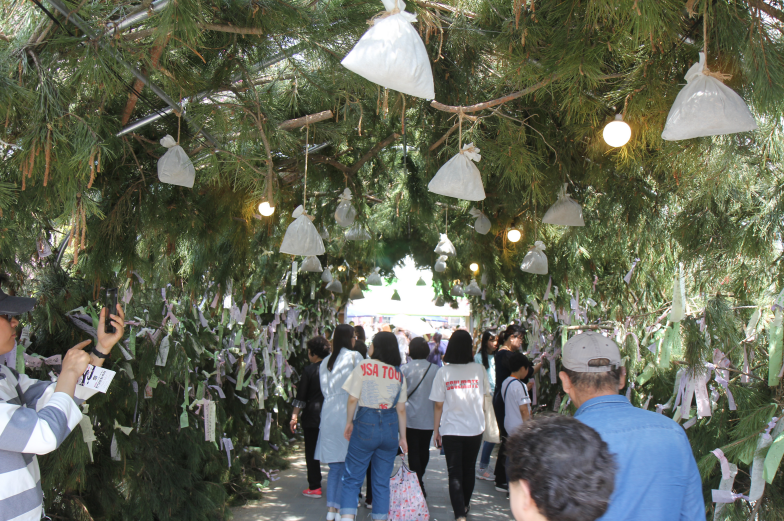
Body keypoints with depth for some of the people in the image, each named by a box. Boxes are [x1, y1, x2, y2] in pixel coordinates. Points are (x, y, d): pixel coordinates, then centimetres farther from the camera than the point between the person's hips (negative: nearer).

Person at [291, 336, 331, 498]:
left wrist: (294, 416, -2)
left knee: (312, 453, 6)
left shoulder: (309, 370, -8)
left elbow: (301, 396, -7)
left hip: (312, 417, -3)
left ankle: (314, 487, 7)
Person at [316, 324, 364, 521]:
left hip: (328, 414, 6)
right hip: (348, 414, -6)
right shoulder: (354, 357, -4)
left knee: (335, 466, 11)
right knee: (348, 465, 0)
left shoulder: (325, 362, 14)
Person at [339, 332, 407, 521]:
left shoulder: (363, 367, -5)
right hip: (390, 427, 3)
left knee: (352, 478, 3)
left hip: (366, 422, -3)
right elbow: (401, 409, 7)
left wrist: (348, 423, 8)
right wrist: (402, 437, 13)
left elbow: (352, 399, -6)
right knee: (382, 482, 11)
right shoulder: (398, 374, 6)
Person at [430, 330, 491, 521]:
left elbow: (439, 405, -7)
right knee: (469, 469, 20)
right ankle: (465, 504, 38)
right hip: (475, 428, 2)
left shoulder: (444, 372, -10)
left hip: (451, 430, -2)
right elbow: (483, 398, 5)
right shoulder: (479, 369, -6)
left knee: (455, 473, 2)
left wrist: (436, 429, 4)